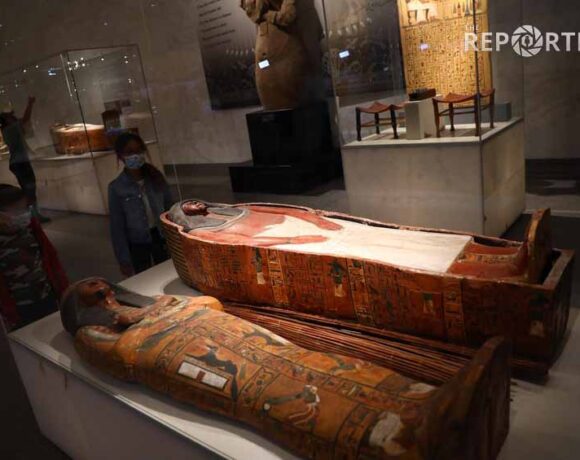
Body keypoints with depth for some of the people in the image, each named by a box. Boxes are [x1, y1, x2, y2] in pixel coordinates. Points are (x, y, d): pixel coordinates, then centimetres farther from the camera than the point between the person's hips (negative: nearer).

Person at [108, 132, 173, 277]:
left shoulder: (156, 176, -5)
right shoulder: (116, 188, -12)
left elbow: (169, 207, 4)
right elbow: (117, 227, -8)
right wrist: (124, 259, -8)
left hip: (161, 237, 2)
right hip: (137, 243, -2)